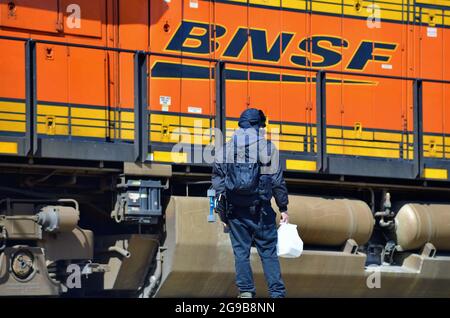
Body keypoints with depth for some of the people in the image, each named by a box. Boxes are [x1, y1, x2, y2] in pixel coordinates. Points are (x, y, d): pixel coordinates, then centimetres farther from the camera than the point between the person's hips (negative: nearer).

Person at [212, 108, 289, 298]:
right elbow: (277, 181, 0)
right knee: (268, 252, 3)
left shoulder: (225, 149, 5)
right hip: (260, 209, -1)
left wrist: (221, 208, 11)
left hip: (234, 209, 2)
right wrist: (283, 208, 7)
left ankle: (246, 291, 3)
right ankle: (277, 293, 0)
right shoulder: (268, 148, -1)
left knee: (241, 251, 8)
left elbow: (217, 179, 5)